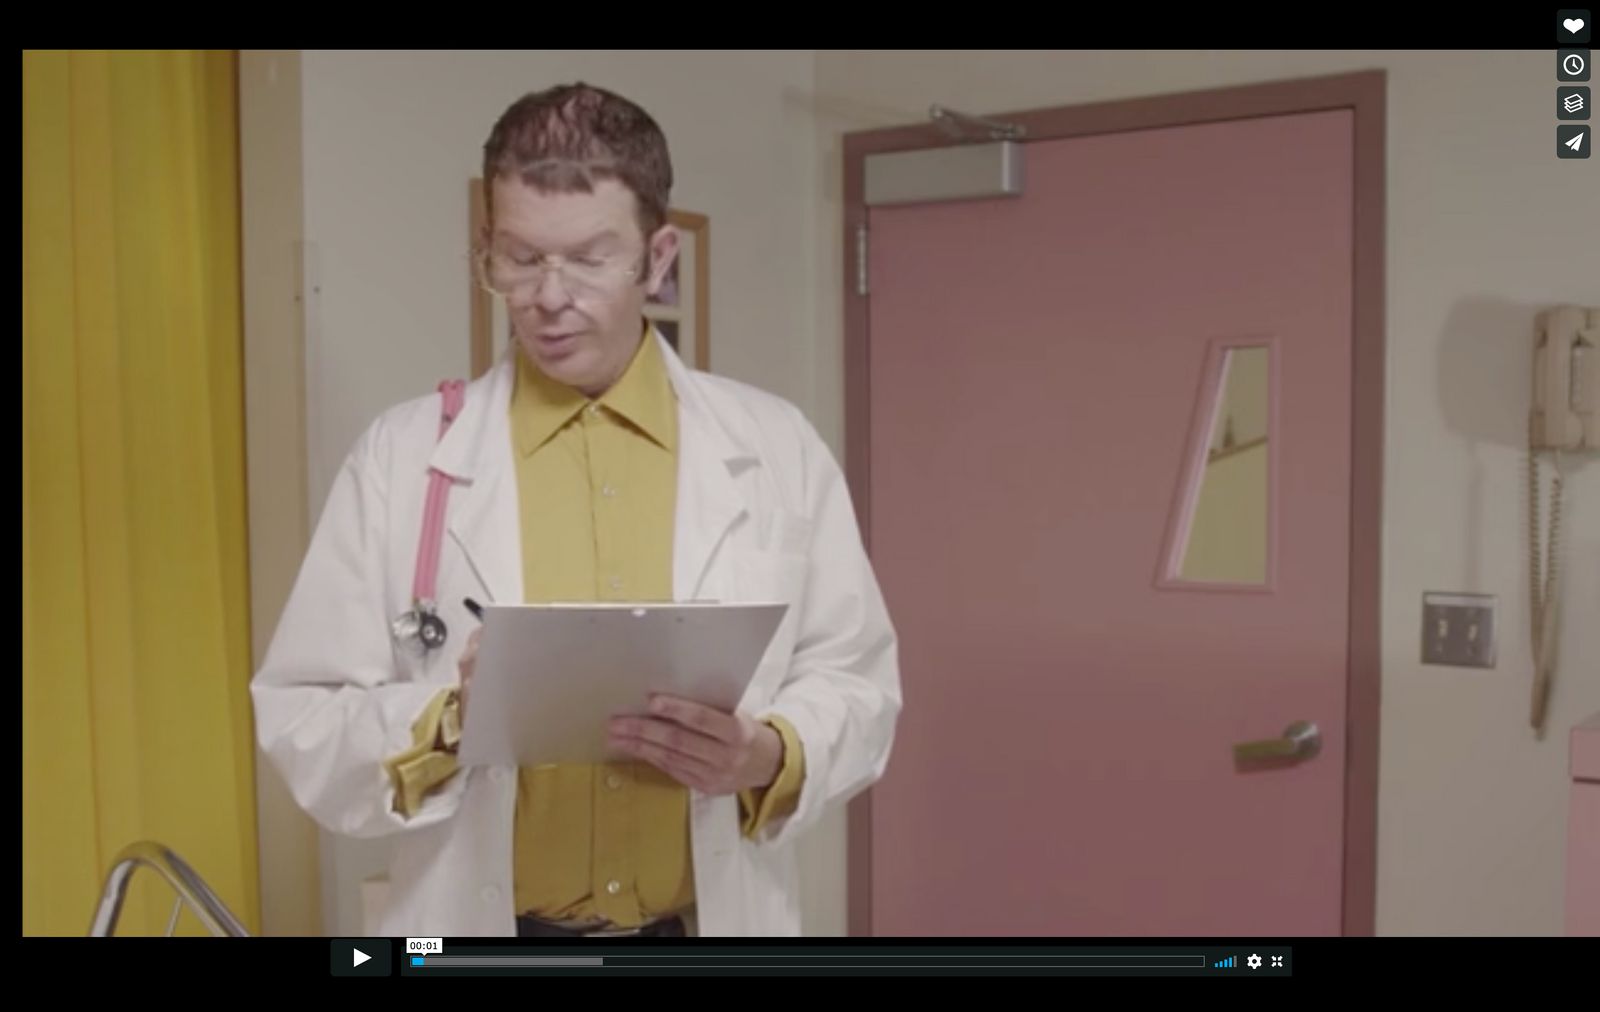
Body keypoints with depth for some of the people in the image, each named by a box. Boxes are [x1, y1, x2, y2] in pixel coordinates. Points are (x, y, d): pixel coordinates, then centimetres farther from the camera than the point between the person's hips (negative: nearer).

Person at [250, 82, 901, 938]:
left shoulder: (776, 449, 2)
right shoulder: (401, 457, -2)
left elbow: (856, 681, 5)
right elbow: (303, 720, -1)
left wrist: (772, 758, -15)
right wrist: (449, 721, -20)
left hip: (710, 930, 1)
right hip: (483, 932, -1)